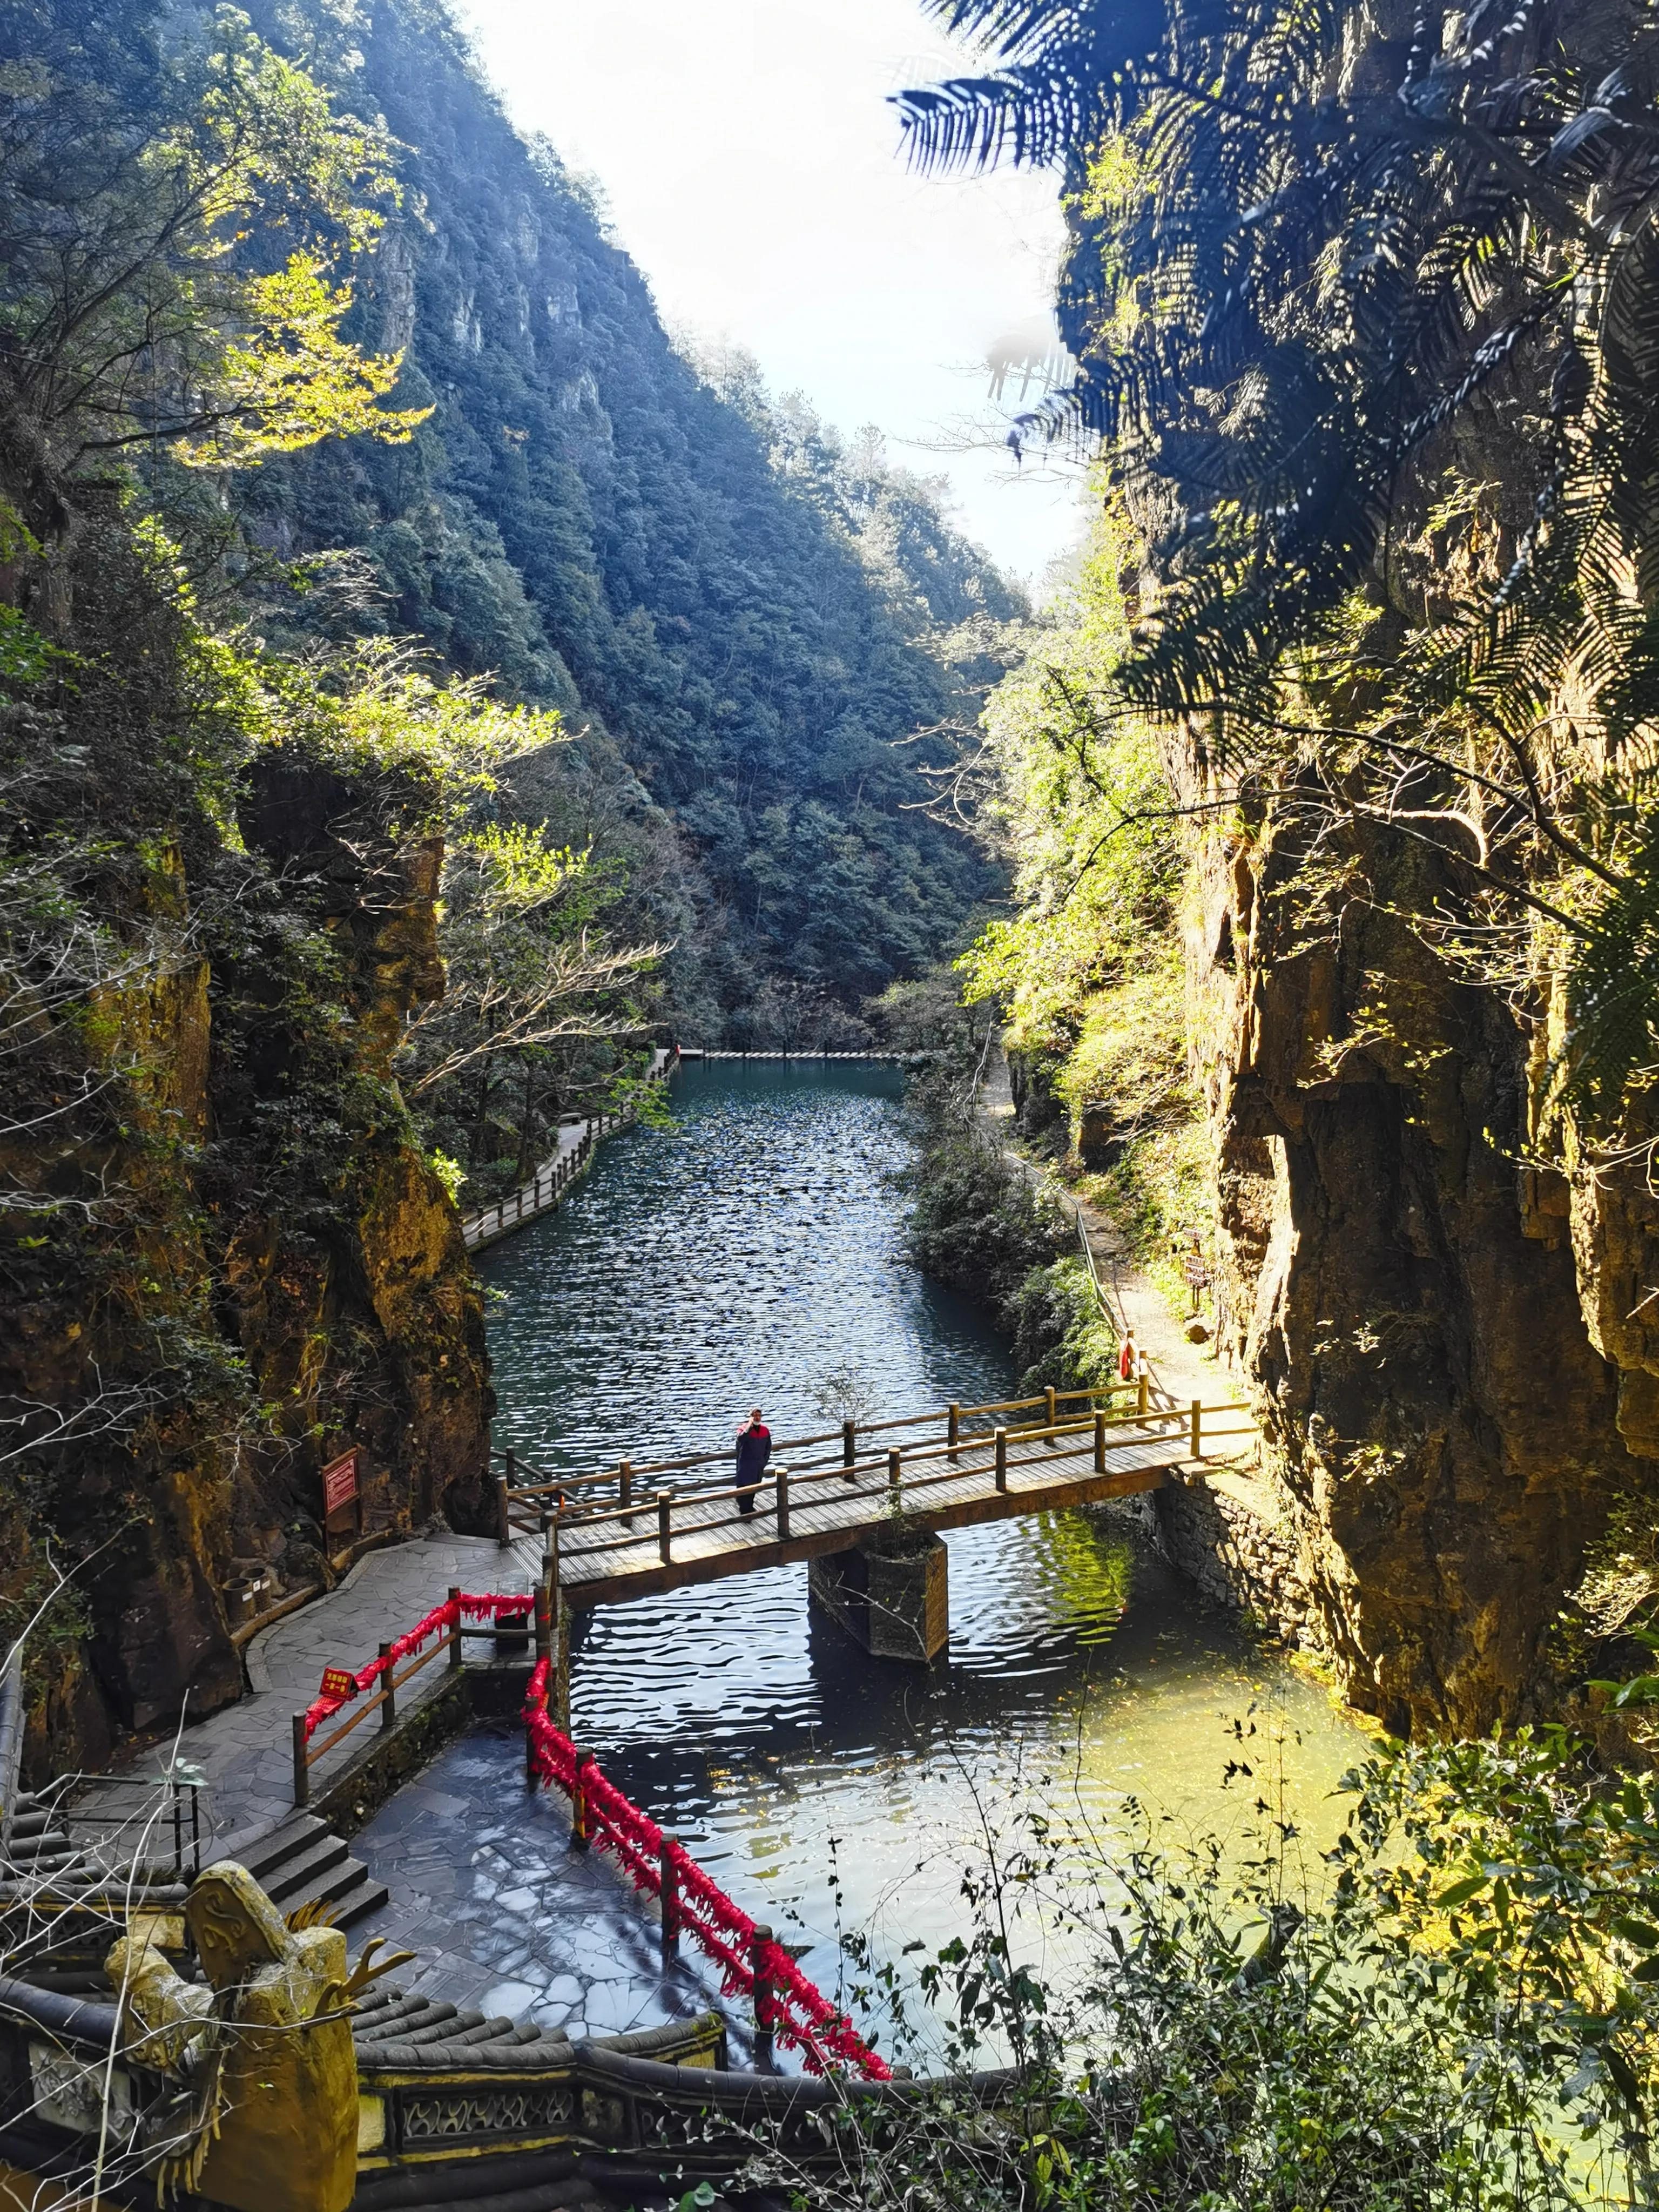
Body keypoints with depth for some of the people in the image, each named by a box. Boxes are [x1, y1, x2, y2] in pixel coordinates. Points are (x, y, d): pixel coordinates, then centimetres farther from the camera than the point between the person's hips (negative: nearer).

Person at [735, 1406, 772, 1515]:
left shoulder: (765, 1430, 1)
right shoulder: (745, 1428, -14)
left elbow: (768, 1447, 12)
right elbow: (741, 1438, -37)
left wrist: (764, 1461, 9)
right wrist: (750, 1426, -38)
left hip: (759, 1465, 6)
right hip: (746, 1464, -6)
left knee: (755, 1487, 17)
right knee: (745, 1487, -5)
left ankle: (749, 1506, 35)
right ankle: (745, 1511, 1)